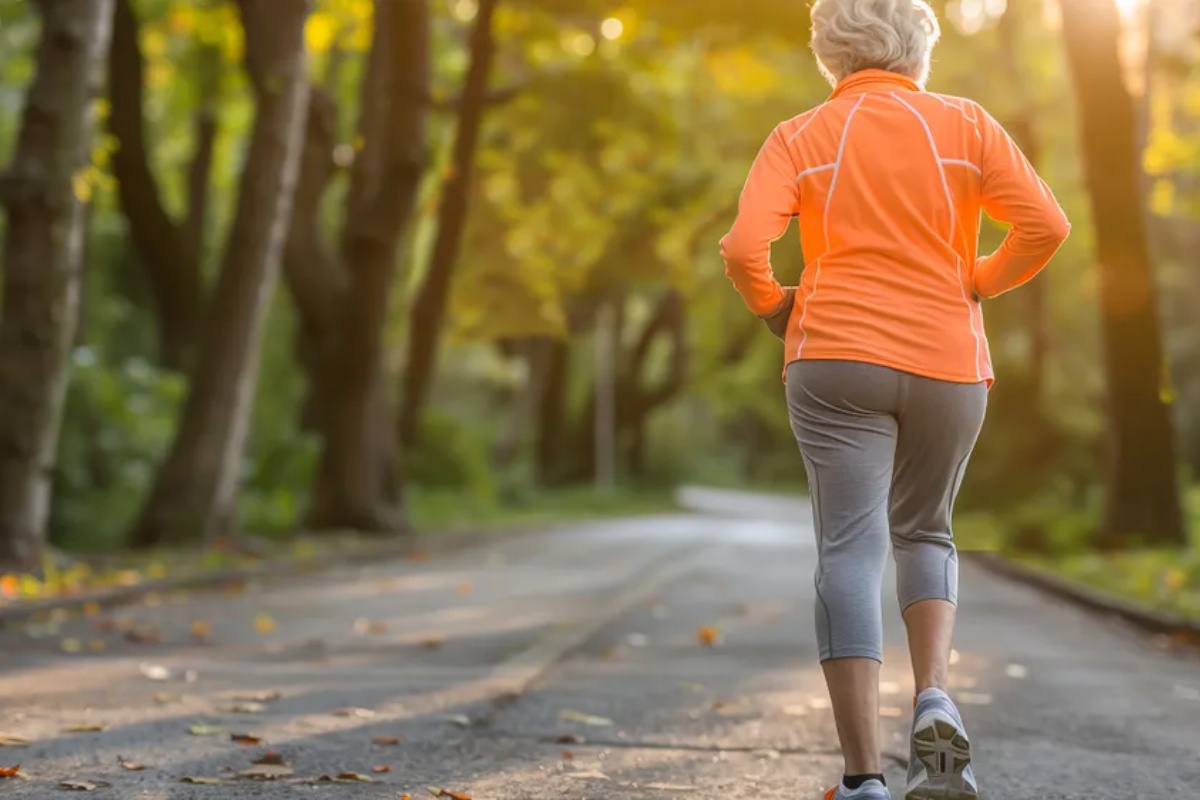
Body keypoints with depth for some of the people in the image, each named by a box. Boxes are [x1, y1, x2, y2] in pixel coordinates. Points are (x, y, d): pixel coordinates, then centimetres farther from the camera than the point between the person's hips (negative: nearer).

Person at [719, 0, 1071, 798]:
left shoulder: (799, 139, 4)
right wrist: (978, 284, 8)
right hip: (949, 360, 1)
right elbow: (1046, 224, -6)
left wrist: (776, 309, 9)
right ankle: (935, 699, -3)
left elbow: (743, 248, -9)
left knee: (851, 548, -2)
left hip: (838, 359, -1)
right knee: (925, 530, 21)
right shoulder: (964, 124, 5)